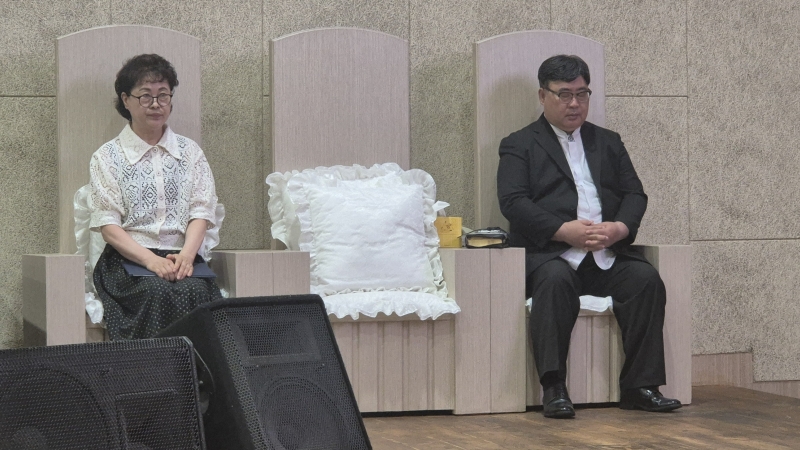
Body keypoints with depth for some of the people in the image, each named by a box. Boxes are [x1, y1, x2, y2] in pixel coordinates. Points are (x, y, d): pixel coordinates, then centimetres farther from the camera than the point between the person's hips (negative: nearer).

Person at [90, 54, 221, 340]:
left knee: (197, 292, -32)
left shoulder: (190, 152, 16)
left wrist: (186, 256, -14)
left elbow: (201, 213, 7)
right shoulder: (106, 158, 8)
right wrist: (151, 261, -17)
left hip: (183, 256, 2)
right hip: (128, 260, -2)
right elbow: (109, 227, -1)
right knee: (159, 292, -34)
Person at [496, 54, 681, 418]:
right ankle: (554, 388, -35)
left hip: (608, 253, 4)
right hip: (549, 253, -4)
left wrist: (620, 228, -9)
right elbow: (513, 202, -5)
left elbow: (635, 194, 15)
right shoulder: (519, 145, 11)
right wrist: (564, 230, -18)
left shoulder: (608, 142, 25)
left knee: (646, 279, -24)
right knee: (555, 279, -37)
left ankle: (639, 386, -21)